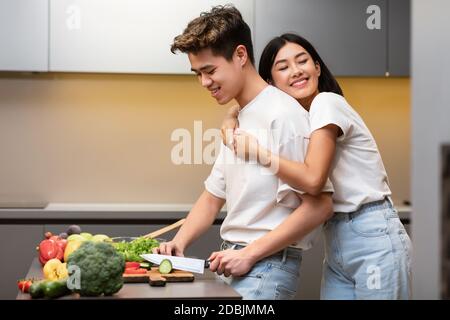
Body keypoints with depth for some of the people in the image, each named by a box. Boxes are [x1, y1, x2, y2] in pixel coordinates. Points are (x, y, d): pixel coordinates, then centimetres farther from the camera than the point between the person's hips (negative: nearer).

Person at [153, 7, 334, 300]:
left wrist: (249, 254, -16)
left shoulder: (283, 115, -13)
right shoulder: (236, 121, 15)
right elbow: (213, 196, 20)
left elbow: (319, 206, -17)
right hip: (234, 261, 8)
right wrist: (179, 243, 5)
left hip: (267, 264, -8)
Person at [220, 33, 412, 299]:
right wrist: (231, 121, -1)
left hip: (373, 238, -8)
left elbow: (312, 179, -23)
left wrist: (256, 151, -19)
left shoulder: (327, 103, -13)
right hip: (336, 243, 8)